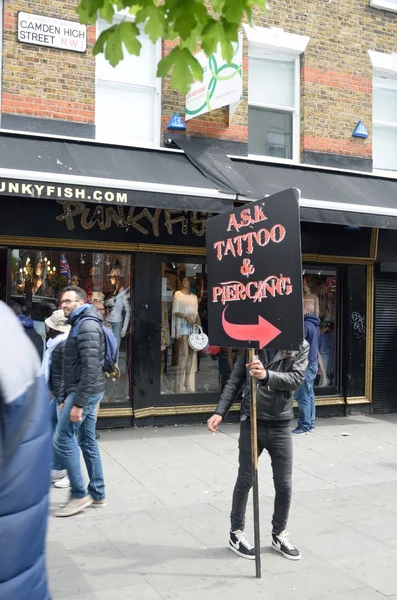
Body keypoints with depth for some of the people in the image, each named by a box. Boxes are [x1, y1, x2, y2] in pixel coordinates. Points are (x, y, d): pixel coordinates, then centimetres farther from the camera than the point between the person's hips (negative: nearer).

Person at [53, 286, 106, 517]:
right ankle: (97, 494, 18)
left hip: (86, 391, -10)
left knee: (62, 439, -8)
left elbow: (91, 368, -23)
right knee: (88, 441, 12)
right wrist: (70, 397, 19)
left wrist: (78, 403, -24)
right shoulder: (80, 325, 18)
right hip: (85, 391, 10)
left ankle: (80, 494, -1)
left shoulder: (87, 326, -15)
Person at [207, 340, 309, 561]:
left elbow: (296, 379, -17)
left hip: (281, 426, 1)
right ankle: (236, 533, 28)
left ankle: (279, 534, 31)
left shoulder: (300, 346, -3)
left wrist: (266, 375, -34)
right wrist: (220, 412, -6)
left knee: (284, 485, 9)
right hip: (251, 423, -1)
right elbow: (236, 379, 1)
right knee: (245, 480, 9)